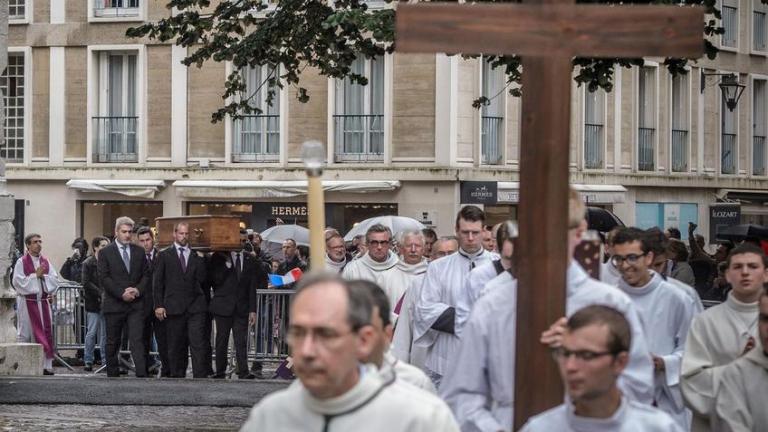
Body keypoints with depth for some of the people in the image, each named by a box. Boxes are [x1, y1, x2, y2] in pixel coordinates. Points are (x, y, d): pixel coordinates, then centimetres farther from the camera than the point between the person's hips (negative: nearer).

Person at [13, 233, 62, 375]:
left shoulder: (46, 262, 9)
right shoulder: (21, 262, -4)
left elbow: (56, 280, 4)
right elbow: (18, 281, -13)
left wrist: (43, 276, -12)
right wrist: (35, 275, -15)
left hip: (43, 302, 4)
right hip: (27, 303, -4)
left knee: (45, 333, 0)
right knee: (25, 335, 0)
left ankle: (46, 365, 3)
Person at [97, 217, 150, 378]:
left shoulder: (139, 251, 11)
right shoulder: (105, 253, 1)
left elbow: (146, 274, 11)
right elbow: (104, 278, -7)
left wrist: (138, 289, -8)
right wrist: (121, 293, -14)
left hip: (136, 304, 1)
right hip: (114, 304, -1)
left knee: (137, 340, -9)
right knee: (113, 343, 7)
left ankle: (142, 375, -15)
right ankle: (113, 375, 16)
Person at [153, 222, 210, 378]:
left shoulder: (197, 256, 11)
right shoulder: (164, 255, 8)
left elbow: (203, 281, 10)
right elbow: (157, 282, 4)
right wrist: (158, 305, -4)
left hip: (196, 307, 0)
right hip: (174, 307, 0)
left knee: (199, 344, -8)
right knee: (176, 347, 5)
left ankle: (200, 377, -10)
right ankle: (177, 376, 13)